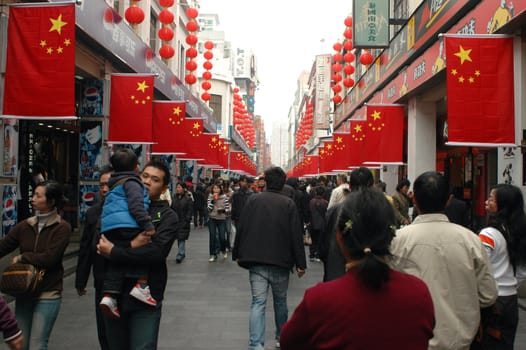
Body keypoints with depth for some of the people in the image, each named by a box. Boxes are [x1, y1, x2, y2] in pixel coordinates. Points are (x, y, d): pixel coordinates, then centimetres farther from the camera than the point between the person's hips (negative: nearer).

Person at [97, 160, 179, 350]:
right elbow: (100, 242, -2)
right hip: (114, 294, 4)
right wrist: (131, 246, -19)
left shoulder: (167, 216, -2)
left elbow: (156, 252, -18)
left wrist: (114, 252, -15)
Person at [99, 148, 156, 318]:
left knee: (115, 261, 7)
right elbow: (136, 205, -14)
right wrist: (147, 225, -17)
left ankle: (109, 295, -2)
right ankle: (141, 285, -13)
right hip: (127, 226, -9)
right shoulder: (132, 182, -1)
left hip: (109, 228, 9)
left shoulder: (115, 184, 29)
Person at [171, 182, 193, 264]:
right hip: (175, 221, 6)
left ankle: (180, 255, -7)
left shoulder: (188, 199, -7)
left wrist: (187, 220, -15)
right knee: (178, 238, 11)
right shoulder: (175, 198, 10)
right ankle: (182, 254, 23)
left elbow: (190, 211, -9)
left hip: (184, 222, -6)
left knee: (182, 238, -7)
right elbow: (172, 209, 14)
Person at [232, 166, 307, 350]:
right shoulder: (288, 203, -5)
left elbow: (241, 228, 2)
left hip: (256, 260, 1)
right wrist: (300, 263, -2)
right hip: (280, 261, 0)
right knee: (280, 301, 18)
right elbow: (296, 235, -6)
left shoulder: (252, 200, 1)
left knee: (258, 302, 0)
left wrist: (237, 254, 12)